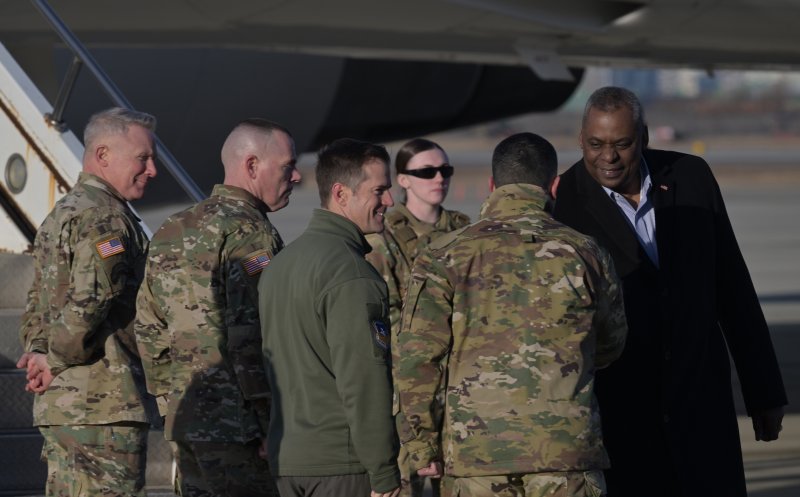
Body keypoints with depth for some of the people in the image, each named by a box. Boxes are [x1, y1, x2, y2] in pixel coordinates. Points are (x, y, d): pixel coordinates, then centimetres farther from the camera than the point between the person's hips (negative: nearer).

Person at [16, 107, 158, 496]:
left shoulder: (60, 214, 22)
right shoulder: (104, 216, -12)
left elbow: (37, 305, 24)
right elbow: (90, 300, -22)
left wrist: (38, 352, 9)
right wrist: (55, 361, -11)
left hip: (57, 405, 10)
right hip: (104, 405, -10)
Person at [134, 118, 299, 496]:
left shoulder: (171, 232, 15)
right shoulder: (249, 232, -12)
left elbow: (148, 328, 18)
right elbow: (251, 337, -19)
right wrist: (274, 423, -15)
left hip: (184, 422, 8)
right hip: (239, 424, -8)